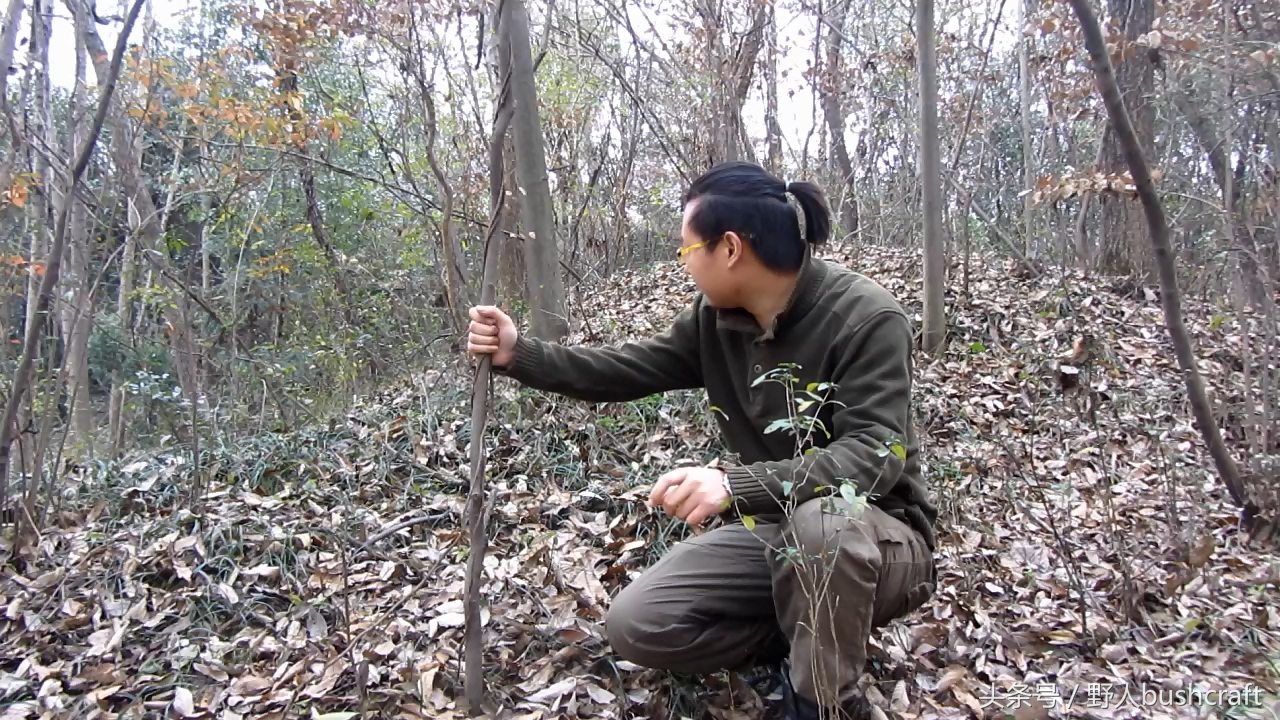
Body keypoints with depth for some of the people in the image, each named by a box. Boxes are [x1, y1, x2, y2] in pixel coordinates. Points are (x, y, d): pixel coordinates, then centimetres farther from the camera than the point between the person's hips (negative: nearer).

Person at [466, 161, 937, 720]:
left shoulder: (866, 318, -22)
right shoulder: (715, 319, -2)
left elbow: (875, 454, -31)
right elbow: (629, 370, 5)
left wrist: (736, 484, -42)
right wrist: (519, 355, -4)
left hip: (879, 536, -5)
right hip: (773, 531, 6)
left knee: (822, 521, -43)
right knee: (636, 625, -9)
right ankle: (815, 642, 6)